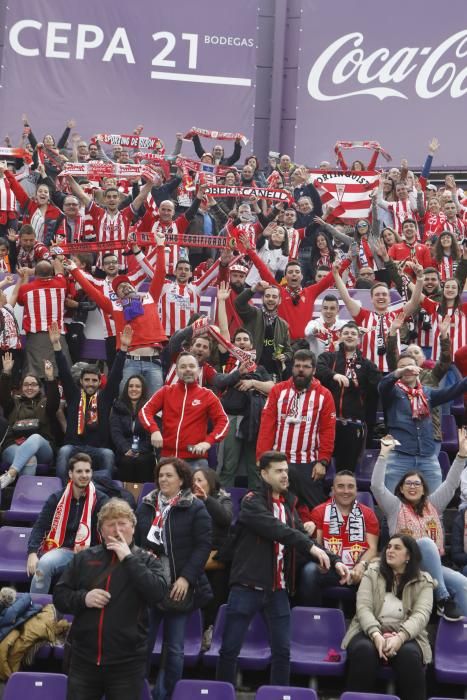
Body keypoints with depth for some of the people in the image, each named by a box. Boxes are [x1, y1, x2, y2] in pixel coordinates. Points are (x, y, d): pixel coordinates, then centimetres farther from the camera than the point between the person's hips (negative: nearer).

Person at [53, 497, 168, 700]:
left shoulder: (146, 561, 2)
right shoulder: (84, 558, 7)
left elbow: (158, 593, -16)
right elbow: (59, 596, 8)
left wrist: (128, 558, -14)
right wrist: (83, 598, -12)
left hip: (127, 663, -2)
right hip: (84, 659, 2)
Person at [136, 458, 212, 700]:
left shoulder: (195, 508, -3)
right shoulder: (146, 505, 10)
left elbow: (203, 546, -8)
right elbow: (133, 539, 14)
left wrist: (186, 577, -15)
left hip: (178, 587, -3)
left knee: (174, 648, 5)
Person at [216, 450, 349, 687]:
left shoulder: (288, 503, 13)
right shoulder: (252, 502, -7)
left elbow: (302, 537, 8)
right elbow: (276, 529, -22)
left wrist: (334, 561, -4)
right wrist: (311, 546, -28)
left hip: (278, 589, 6)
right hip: (247, 586, -6)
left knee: (282, 650, 8)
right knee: (230, 649, 2)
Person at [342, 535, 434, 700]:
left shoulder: (423, 581, 7)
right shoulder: (372, 573, 9)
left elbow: (421, 614, -9)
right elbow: (363, 608, -4)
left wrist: (400, 637, -29)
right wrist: (376, 635, -24)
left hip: (406, 635, 0)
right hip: (371, 632, 0)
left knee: (409, 654, -35)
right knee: (364, 649, -34)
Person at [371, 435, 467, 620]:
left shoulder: (432, 505, 19)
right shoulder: (395, 506, 9)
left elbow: (450, 484, 13)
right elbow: (377, 485, -5)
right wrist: (384, 454, -8)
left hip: (432, 566, 4)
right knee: (426, 542, -35)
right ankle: (443, 598, -32)